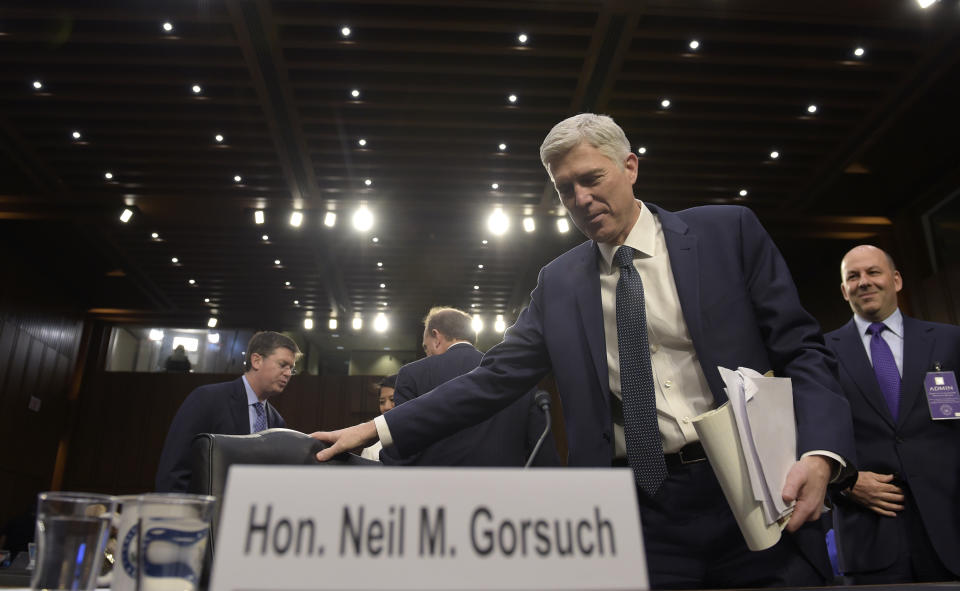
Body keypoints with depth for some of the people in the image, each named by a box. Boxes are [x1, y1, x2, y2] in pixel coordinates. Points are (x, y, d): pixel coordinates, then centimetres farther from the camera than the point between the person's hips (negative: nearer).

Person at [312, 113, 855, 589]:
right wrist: (377, 430, -1)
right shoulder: (558, 282, 6)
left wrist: (820, 454, -19)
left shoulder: (728, 231, 0)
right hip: (643, 513, 2)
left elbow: (802, 350, -1)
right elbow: (495, 379, 5)